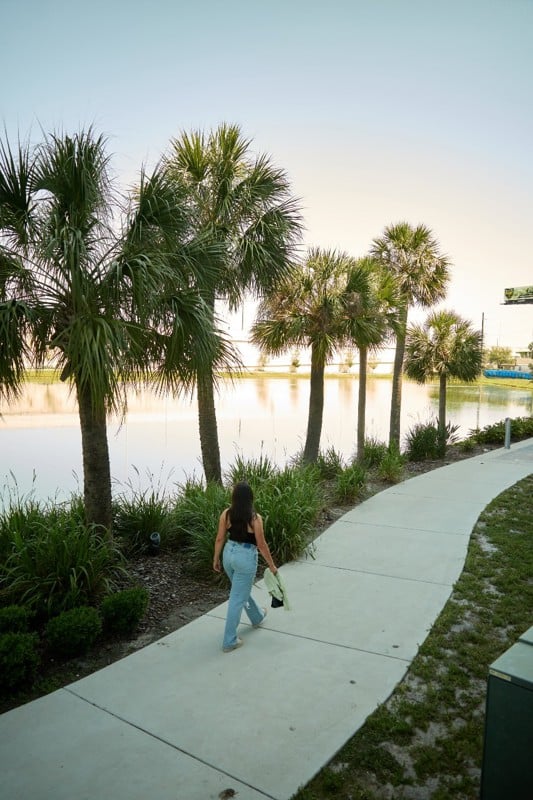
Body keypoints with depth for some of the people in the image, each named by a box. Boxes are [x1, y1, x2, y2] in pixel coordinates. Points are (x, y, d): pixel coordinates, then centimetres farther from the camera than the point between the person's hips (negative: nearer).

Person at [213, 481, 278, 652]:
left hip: (229, 554, 6)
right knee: (237, 599, 5)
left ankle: (257, 617, 52)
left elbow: (220, 539, -1)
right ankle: (229, 641, 13)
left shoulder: (226, 514, -8)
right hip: (246, 558, -6)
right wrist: (272, 565, -1)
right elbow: (261, 545, -13)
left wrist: (216, 559, 13)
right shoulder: (255, 518, -19)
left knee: (241, 590, 27)